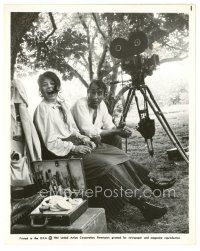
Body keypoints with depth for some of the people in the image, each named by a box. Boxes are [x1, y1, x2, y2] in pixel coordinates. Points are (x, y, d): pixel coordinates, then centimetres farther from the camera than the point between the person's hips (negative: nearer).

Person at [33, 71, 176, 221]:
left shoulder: (62, 104, 15)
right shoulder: (42, 109, -9)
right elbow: (50, 143, -14)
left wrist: (84, 139, 1)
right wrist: (74, 148, -20)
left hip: (76, 143, 8)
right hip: (64, 152, -8)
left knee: (116, 154, -5)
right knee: (106, 164, -25)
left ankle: (150, 182, -1)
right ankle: (141, 204, -28)